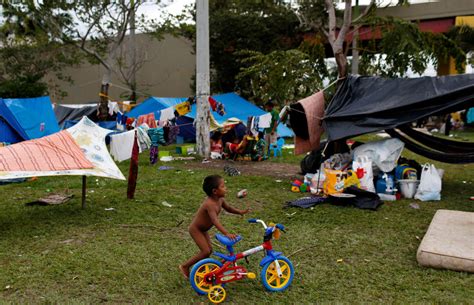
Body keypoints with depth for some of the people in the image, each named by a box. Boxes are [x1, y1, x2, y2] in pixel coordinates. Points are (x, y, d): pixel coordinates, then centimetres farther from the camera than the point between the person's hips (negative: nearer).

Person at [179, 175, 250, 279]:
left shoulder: (220, 199, -7)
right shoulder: (210, 204, -35)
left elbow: (228, 208, 10)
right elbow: (215, 221, -45)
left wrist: (240, 212, -5)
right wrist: (226, 233, -54)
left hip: (203, 229, 9)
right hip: (195, 229, -9)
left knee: (209, 250, 10)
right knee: (206, 252, -12)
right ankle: (184, 266, 4)